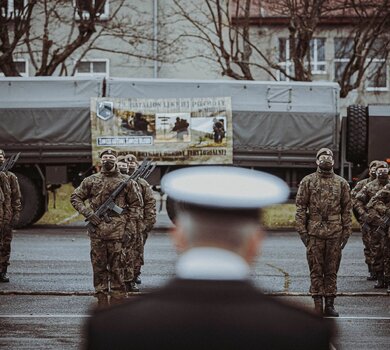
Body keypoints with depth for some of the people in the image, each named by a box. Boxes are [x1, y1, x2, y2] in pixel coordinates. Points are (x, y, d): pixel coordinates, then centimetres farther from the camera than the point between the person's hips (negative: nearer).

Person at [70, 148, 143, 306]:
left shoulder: (126, 181, 5)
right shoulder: (91, 181, 8)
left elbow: (136, 204, 9)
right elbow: (75, 197, 13)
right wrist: (87, 213, -3)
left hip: (117, 232, -2)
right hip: (97, 231, 2)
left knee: (117, 268, -2)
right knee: (99, 267, 4)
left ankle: (117, 302, 2)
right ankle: (101, 300, 10)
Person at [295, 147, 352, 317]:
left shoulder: (341, 183, 10)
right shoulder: (307, 181, 5)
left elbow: (346, 209, 11)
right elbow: (300, 207, 3)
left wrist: (347, 231, 5)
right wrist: (302, 230, -4)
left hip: (335, 233, 2)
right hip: (314, 233, -2)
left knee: (332, 271, 5)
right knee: (316, 270, 0)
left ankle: (330, 304, 10)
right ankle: (318, 304, 4)